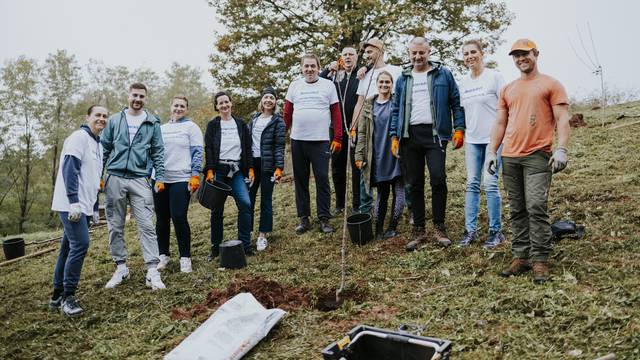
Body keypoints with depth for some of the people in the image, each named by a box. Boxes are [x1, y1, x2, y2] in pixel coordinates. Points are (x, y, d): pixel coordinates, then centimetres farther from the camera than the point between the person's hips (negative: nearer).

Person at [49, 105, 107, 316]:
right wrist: (74, 202, -24)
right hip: (71, 205, -9)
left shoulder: (98, 144, 20)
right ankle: (68, 297, -7)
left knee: (69, 248, 11)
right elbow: (69, 169, -18)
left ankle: (58, 296, 18)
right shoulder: (79, 137, -8)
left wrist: (95, 208, 21)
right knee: (80, 244, -16)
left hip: (83, 207, 9)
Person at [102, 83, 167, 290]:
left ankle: (152, 271, -6)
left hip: (141, 180, -2)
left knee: (146, 225, -8)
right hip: (115, 179, 2)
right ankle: (121, 268, 19)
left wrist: (160, 177, 0)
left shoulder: (152, 123, 8)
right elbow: (104, 149, 12)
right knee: (115, 226, 7)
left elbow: (158, 152, 9)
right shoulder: (114, 120, 11)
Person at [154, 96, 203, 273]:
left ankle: (185, 257, 4)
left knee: (179, 218, -8)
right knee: (161, 219, 8)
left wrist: (195, 175, -11)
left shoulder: (191, 127, 3)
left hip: (181, 179, -5)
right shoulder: (161, 129, 17)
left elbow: (197, 152, -3)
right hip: (159, 179, 5)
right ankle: (163, 255, 22)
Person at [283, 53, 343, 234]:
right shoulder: (294, 86, 9)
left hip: (321, 141, -2)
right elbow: (287, 113, 10)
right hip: (297, 140, 3)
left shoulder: (328, 85, 4)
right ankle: (304, 219, 17)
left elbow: (336, 113, 1)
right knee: (300, 180, 7)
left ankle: (324, 219, 9)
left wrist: (337, 138, -5)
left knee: (322, 180, -1)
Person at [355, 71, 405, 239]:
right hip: (377, 156, 1)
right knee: (382, 192, 8)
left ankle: (392, 227, 10)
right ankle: (378, 228, 15)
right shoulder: (369, 105, 8)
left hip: (395, 155, -1)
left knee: (399, 192, -2)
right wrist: (359, 155, 1)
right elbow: (362, 132, 7)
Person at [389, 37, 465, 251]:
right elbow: (396, 110, 17)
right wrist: (394, 136, 8)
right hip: (410, 135, 3)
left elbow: (456, 102, 6)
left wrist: (459, 129, -3)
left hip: (434, 133, -3)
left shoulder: (443, 74, 7)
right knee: (415, 183, 5)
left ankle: (439, 227, 3)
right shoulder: (403, 79, 16)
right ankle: (418, 229, 14)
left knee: (438, 179, -12)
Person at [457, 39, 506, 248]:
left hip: (493, 137, -5)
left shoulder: (494, 76, -3)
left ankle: (496, 231, 5)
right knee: (472, 184, 6)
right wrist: (461, 132, 12)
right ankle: (470, 230, 13)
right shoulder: (463, 82, 13)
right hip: (472, 139, 5)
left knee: (490, 184, -7)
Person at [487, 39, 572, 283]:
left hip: (538, 156, -5)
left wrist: (561, 149, -13)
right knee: (517, 211, 6)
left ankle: (540, 260, -3)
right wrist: (492, 151, 10)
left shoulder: (551, 84, 4)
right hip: (510, 157, 5)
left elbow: (562, 119, -2)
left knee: (536, 208, -10)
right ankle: (520, 257, 12)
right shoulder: (507, 89, 18)